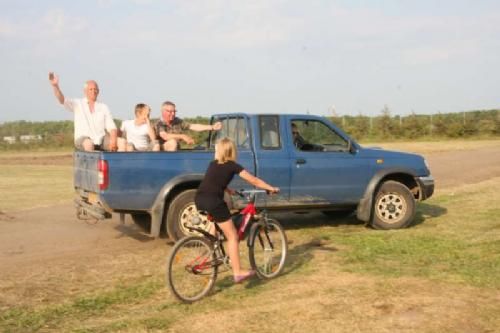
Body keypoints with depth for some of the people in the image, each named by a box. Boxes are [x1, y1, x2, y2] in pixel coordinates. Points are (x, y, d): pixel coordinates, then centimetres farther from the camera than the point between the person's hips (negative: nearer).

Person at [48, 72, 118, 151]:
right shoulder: (77, 104, 9)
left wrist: (113, 139, -20)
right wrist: (55, 86, -26)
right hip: (82, 140, -2)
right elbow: (62, 100, -7)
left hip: (101, 141, 2)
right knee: (88, 143, -37)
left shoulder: (103, 107, 10)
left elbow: (111, 127, 1)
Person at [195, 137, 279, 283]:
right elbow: (254, 181, 11)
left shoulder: (213, 164, 22)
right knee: (232, 236, 3)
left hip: (199, 200, 6)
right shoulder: (233, 166, 7)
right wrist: (271, 188, 22)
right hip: (213, 201, -6)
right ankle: (237, 272, 3)